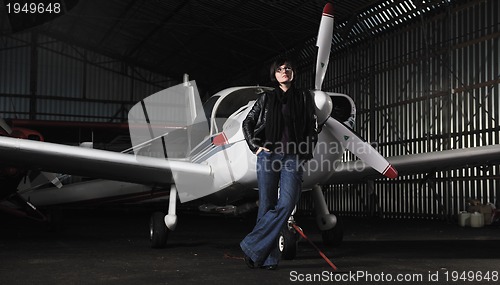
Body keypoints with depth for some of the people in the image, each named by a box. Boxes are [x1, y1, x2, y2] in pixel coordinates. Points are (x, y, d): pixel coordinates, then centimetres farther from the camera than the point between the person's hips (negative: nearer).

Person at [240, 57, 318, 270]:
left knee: (286, 205, -15)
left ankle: (252, 246, -7)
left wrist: (306, 153, 2)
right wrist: (255, 146, 3)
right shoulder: (266, 98, 12)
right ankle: (268, 258, 4)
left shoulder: (304, 98, 12)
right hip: (268, 155, 0)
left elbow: (312, 128, 13)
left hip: (293, 158, 0)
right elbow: (247, 123, 15)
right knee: (267, 206, -1)